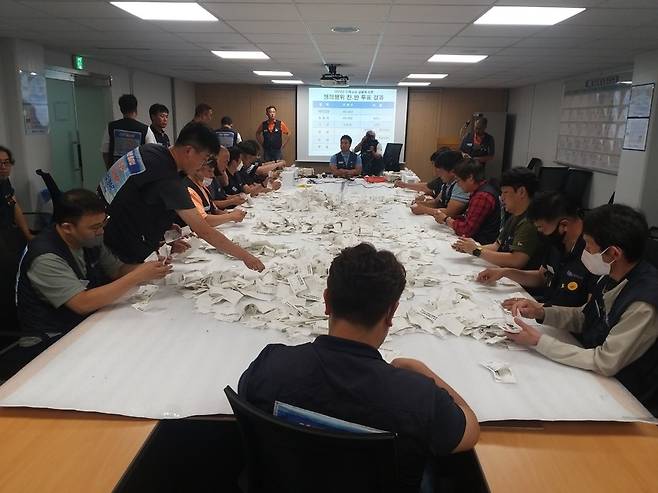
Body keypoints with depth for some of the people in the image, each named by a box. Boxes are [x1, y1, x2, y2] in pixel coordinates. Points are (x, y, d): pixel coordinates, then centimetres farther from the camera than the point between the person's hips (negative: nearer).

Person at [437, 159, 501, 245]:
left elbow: (467, 230, -21)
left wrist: (446, 219, -6)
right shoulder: (477, 191, 11)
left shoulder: (483, 196, -21)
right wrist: (448, 219, 0)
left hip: (482, 243, -9)